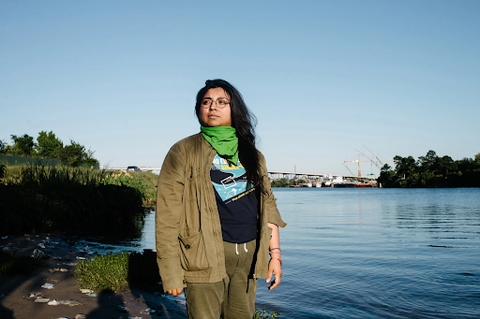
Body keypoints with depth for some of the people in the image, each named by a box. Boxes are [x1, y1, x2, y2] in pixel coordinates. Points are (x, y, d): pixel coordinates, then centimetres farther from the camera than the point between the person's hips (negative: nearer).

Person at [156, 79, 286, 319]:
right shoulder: (184, 152, -1)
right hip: (205, 255, -4)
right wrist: (171, 273, -8)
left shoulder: (252, 155, 13)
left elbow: (267, 205, 15)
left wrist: (275, 253, 8)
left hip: (248, 255, 4)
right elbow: (167, 217, -5)